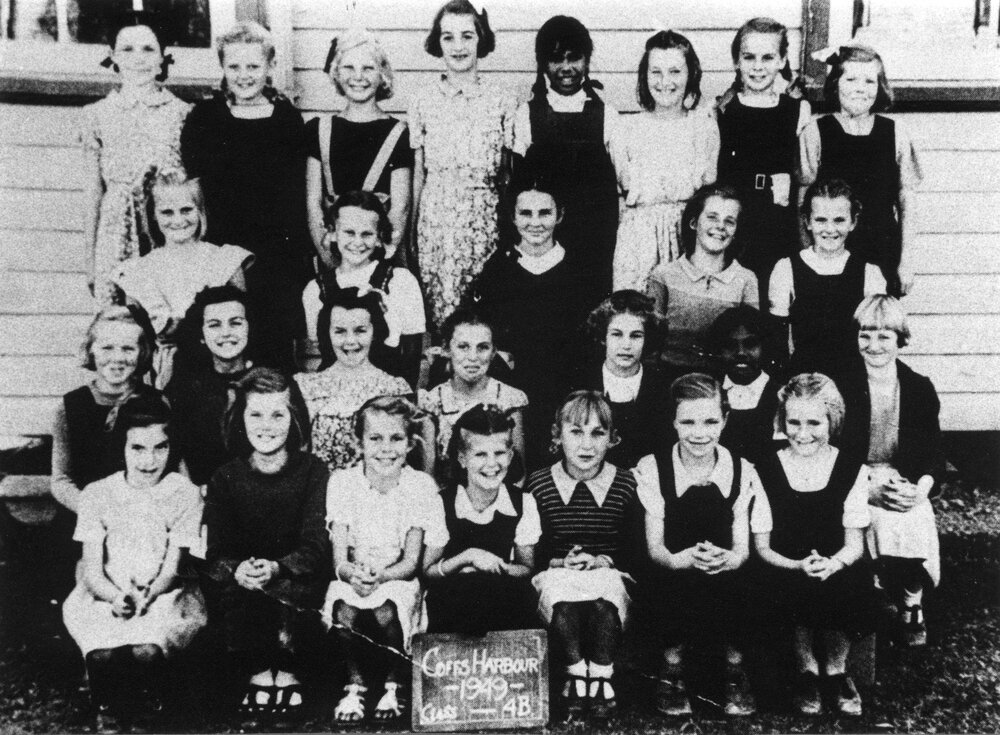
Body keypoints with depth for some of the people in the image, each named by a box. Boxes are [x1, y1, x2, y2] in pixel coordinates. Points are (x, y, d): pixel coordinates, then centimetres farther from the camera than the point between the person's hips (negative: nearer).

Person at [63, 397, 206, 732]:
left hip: (163, 596, -1)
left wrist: (147, 597, -26)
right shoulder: (97, 494, 0)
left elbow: (172, 568, -4)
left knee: (146, 652, -33)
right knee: (102, 653, -32)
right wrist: (117, 597, -26)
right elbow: (91, 570, -3)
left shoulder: (185, 493, -3)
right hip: (106, 595, 1)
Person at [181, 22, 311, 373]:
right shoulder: (203, 117, 6)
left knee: (276, 352, 1)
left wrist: (302, 258, 3)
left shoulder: (288, 119, 7)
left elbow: (296, 196, 8)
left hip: (278, 257, 0)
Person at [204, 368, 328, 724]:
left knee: (284, 590, -32)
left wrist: (275, 568, -30)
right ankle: (257, 674, -14)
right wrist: (237, 570, -28)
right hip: (241, 583, 2)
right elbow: (216, 553, -3)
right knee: (230, 592, -29)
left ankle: (285, 673, -14)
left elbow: (314, 547, -9)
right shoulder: (225, 478, 5)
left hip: (298, 583, -2)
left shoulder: (314, 472, -1)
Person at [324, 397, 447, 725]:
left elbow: (411, 561, -8)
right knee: (343, 608, -31)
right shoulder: (343, 482, -5)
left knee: (386, 610, -32)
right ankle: (355, 684, -8)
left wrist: (380, 576, -29)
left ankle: (395, 685, -6)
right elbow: (339, 559, -9)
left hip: (398, 578, -1)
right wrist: (351, 574, -33)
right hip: (352, 577, 1)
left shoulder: (421, 485, -7)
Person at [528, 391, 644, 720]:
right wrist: (560, 563, -13)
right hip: (557, 575, 0)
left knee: (603, 604, -34)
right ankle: (577, 675, -14)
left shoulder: (626, 484, 3)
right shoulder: (538, 485, 2)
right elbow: (528, 553, 5)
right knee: (563, 603, -34)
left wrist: (601, 560, -12)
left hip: (608, 573, 0)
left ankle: (602, 678, -15)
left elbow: (636, 551, 5)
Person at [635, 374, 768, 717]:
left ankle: (734, 671, -3)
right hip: (672, 582, -1)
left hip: (727, 578, 1)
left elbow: (742, 549, -2)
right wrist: (686, 558, -30)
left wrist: (726, 559, -28)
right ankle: (672, 671, -7)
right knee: (681, 582, -34)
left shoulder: (742, 472, 3)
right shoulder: (652, 469, -1)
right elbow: (654, 548, -6)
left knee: (734, 583, -31)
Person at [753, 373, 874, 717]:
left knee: (846, 587, -31)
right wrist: (798, 566, -19)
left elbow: (855, 544, 2)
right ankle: (806, 669, -3)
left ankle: (836, 669, 0)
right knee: (798, 587, -32)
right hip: (784, 573, -1)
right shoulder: (764, 472, 1)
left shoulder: (852, 470, 4)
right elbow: (761, 547, 0)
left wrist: (832, 563, -21)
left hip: (838, 569, 1)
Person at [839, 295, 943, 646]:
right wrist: (870, 483, -17)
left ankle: (911, 606, 3)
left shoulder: (920, 388, 6)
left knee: (915, 529, -25)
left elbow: (934, 452, 6)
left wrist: (922, 486, -15)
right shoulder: (844, 388, 0)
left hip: (907, 487, 1)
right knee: (881, 527, -28)